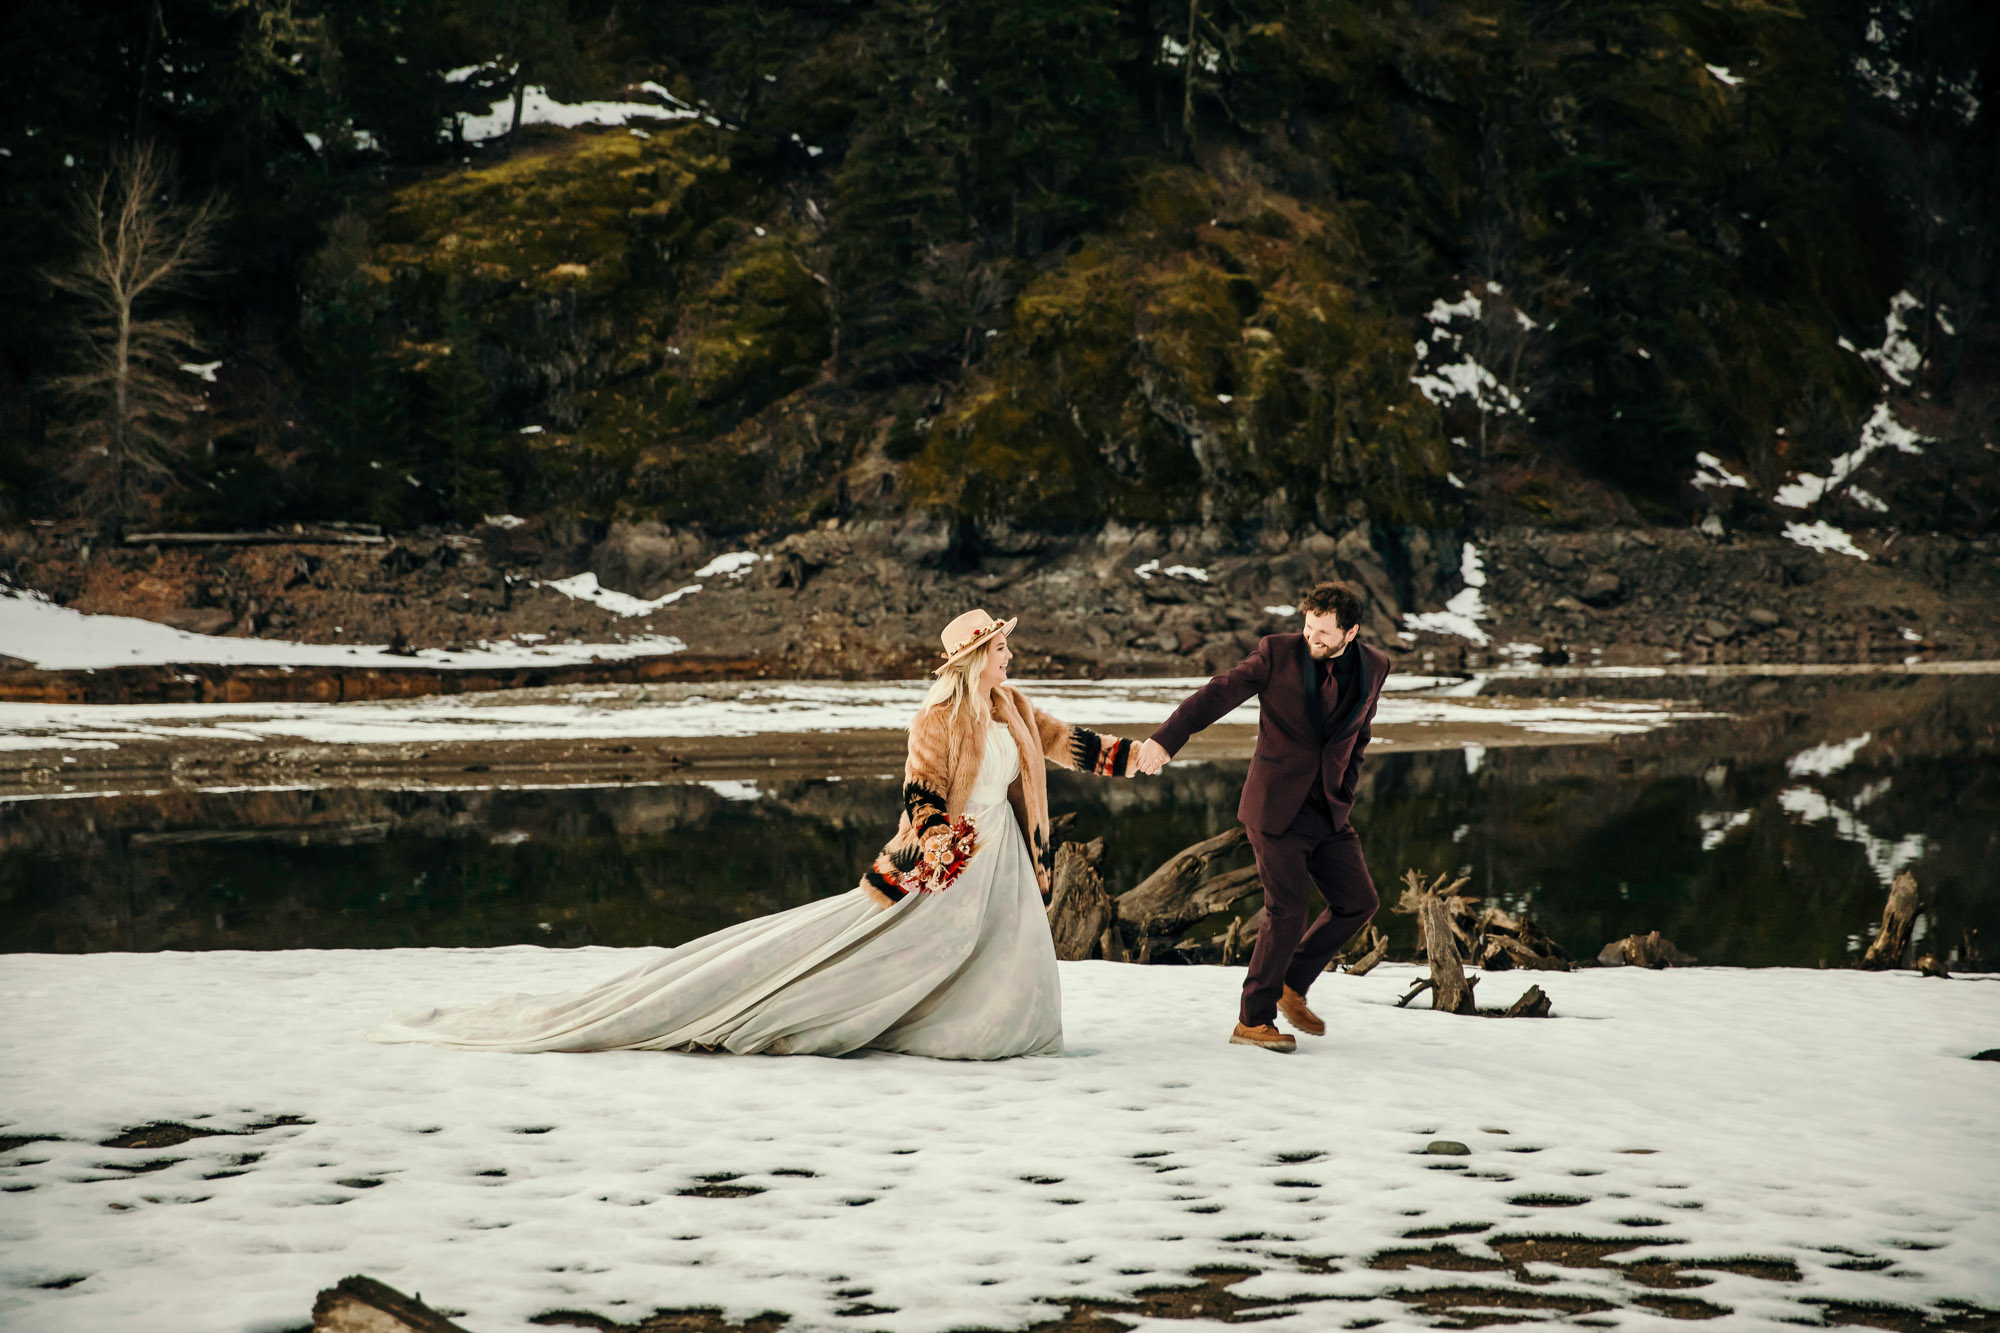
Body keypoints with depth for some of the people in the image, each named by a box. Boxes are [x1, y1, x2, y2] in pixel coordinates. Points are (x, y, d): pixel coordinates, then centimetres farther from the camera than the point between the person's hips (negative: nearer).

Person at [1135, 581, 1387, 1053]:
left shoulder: (1373, 668, 2)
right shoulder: (1278, 652, -10)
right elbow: (1219, 693, -16)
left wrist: (1344, 791, 15)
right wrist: (1166, 739, -27)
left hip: (1329, 811, 5)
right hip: (1278, 807, -5)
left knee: (1358, 900, 4)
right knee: (1287, 911, -8)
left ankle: (1292, 985, 21)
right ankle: (1253, 1020, 4)